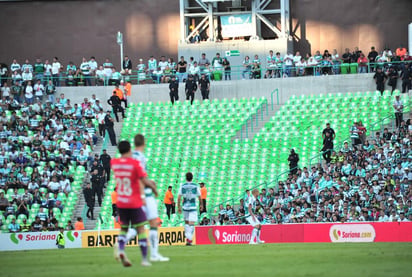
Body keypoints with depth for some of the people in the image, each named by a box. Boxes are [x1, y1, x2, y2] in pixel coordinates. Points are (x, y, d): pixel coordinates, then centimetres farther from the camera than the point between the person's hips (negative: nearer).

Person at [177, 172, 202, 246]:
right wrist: (201, 205, 21)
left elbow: (179, 197, -3)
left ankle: (187, 237, 17)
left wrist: (179, 207, 4)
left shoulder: (182, 186, 0)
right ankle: (189, 240, -16)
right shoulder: (195, 186, -2)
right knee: (191, 223, -4)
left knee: (186, 222, 19)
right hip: (193, 207, -2)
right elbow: (199, 197, 5)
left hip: (185, 207, 2)